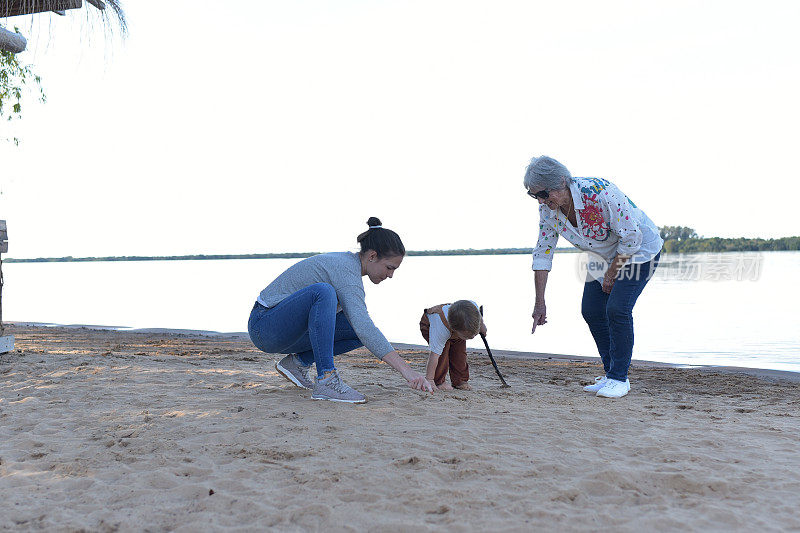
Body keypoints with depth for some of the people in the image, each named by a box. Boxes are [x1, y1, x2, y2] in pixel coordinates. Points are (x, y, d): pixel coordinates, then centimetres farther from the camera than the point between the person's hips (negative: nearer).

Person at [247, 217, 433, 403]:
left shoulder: (347, 261, 5)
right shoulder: (346, 269, -23)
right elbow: (363, 327, -36)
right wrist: (405, 369, -39)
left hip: (292, 328, 9)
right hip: (265, 327, -9)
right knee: (322, 292, -35)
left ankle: (299, 361, 5)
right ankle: (326, 380, -32)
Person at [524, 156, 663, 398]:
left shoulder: (601, 193, -36)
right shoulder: (548, 207, -15)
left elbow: (631, 237, -27)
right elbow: (543, 252, -8)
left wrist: (611, 274, -16)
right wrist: (540, 303, -9)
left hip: (639, 249, -7)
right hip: (606, 255, 7)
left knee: (617, 309, -18)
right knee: (591, 310, -1)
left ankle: (620, 378, -3)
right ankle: (611, 373, 14)